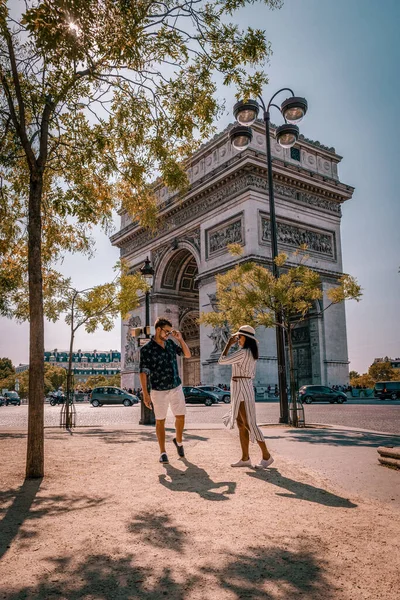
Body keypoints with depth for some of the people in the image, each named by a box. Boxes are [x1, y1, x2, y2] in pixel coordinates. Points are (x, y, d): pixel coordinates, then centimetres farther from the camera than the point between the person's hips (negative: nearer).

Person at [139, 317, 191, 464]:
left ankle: (178, 441, 38)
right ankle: (163, 452, 17)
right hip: (159, 391, -5)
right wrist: (145, 394, -18)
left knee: (181, 417, 11)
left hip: (176, 388, 5)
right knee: (160, 421, 6)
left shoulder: (170, 343, 2)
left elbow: (188, 355, 8)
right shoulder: (146, 349, -14)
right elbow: (143, 372, -14)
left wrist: (180, 338, -5)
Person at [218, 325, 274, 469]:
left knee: (249, 424, -6)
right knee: (241, 424, 9)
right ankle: (245, 458, 12)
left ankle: (266, 456, 2)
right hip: (244, 387, 10)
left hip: (241, 388, -10)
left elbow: (221, 361, -13)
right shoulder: (251, 353, 16)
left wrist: (229, 344, -5)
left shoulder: (243, 352, -15)